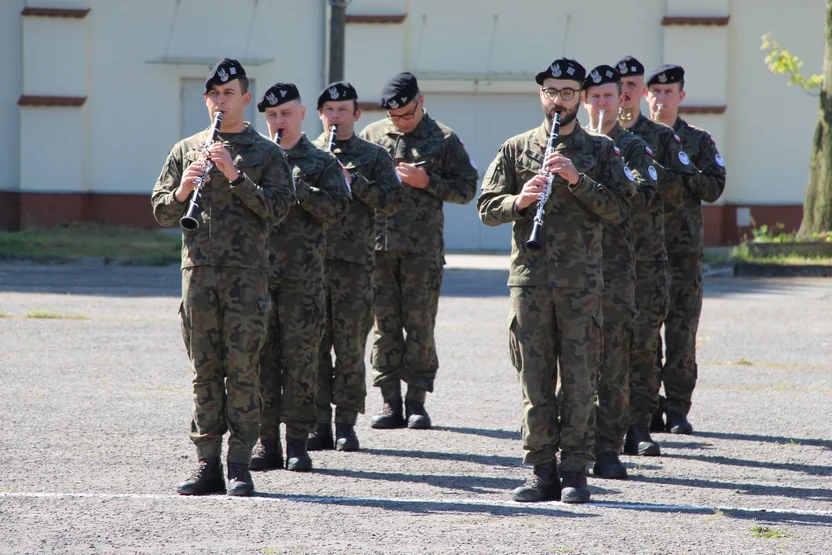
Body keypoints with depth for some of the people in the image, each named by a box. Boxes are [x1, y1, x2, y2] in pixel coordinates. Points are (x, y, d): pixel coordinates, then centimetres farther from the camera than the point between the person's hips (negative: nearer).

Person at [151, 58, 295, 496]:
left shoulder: (266, 153, 6)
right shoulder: (186, 150, 13)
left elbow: (278, 208, -5)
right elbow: (161, 213, 13)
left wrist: (236, 177, -14)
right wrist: (182, 191, -8)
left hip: (246, 273, -3)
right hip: (198, 271, 3)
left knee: (242, 368, -4)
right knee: (205, 370, 4)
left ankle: (239, 465, -3)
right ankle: (207, 464, 6)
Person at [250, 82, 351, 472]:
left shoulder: (321, 163, 6)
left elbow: (338, 208, -6)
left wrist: (298, 187, -16)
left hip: (302, 278, -2)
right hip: (258, 274, 2)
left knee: (300, 359, -2)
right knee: (262, 359, 3)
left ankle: (297, 443, 3)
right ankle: (266, 442, 8)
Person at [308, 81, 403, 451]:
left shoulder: (374, 157, 8)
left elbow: (392, 202, 0)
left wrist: (354, 181, -11)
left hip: (354, 264, -2)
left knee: (350, 347, -3)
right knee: (315, 346, 2)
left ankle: (346, 424, 3)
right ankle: (319, 424, 7)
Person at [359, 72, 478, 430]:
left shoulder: (443, 139, 4)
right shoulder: (371, 135, 11)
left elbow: (466, 189, 3)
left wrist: (427, 182, -10)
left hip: (423, 248, -2)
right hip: (379, 244, 2)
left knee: (420, 326, -1)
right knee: (385, 325, 2)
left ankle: (416, 402, 4)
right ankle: (390, 402, 7)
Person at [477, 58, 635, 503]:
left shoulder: (600, 150, 8)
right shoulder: (516, 149, 11)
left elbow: (619, 208, -2)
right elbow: (486, 207, 8)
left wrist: (577, 180, -13)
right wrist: (519, 201, -12)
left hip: (581, 280, -1)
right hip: (529, 278, 1)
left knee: (580, 380, -2)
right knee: (534, 379, 2)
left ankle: (575, 471, 3)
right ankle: (541, 470, 8)